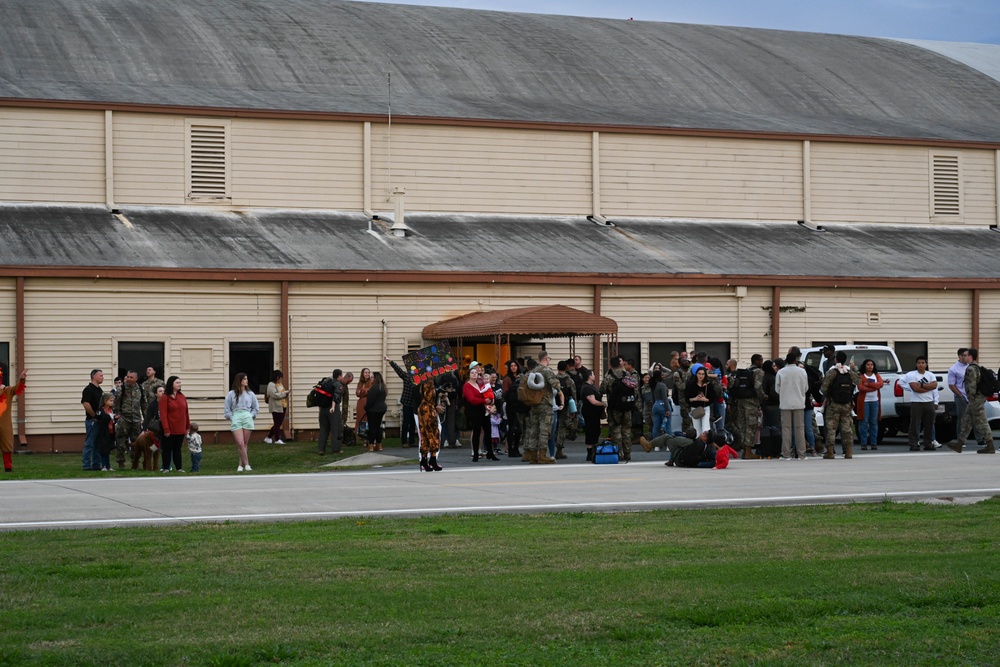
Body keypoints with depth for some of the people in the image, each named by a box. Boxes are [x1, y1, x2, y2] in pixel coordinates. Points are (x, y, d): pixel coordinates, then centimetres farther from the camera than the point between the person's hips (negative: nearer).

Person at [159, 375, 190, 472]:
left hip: (180, 430, 5)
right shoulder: (164, 397, -8)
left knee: (177, 449, 11)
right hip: (170, 430, -5)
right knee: (168, 449, 3)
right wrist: (166, 429, -17)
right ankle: (165, 468, 10)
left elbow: (186, 413, 12)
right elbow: (163, 414, -13)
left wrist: (188, 427, 10)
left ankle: (179, 468, 15)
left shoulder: (182, 397, 9)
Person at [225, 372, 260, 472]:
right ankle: (246, 464, -10)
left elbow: (256, 408, 19)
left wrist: (251, 416, 6)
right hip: (236, 419, -2)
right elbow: (227, 409, 9)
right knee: (240, 443, -13)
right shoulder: (231, 394, 6)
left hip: (247, 418, 2)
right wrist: (232, 418, 0)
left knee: (245, 444, 2)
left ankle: (241, 465, 10)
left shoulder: (250, 394, 11)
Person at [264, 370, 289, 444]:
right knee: (277, 424, -4)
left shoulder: (280, 384, 18)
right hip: (276, 407, -9)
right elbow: (275, 395, -21)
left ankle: (268, 438, 18)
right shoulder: (271, 385, -10)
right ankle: (277, 439, 1)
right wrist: (285, 393, -18)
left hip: (282, 407, 9)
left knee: (278, 424, 10)